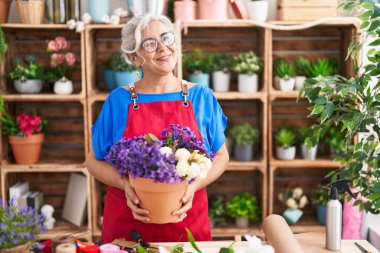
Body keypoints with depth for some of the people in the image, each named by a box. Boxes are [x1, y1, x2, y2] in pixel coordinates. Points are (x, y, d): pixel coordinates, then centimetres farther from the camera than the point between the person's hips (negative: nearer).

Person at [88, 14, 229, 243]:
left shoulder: (201, 97, -1)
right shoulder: (118, 101, -3)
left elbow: (221, 156, 6)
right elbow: (95, 161, 4)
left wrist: (194, 185, -13)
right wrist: (125, 185, -15)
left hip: (187, 222, 1)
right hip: (127, 224, -1)